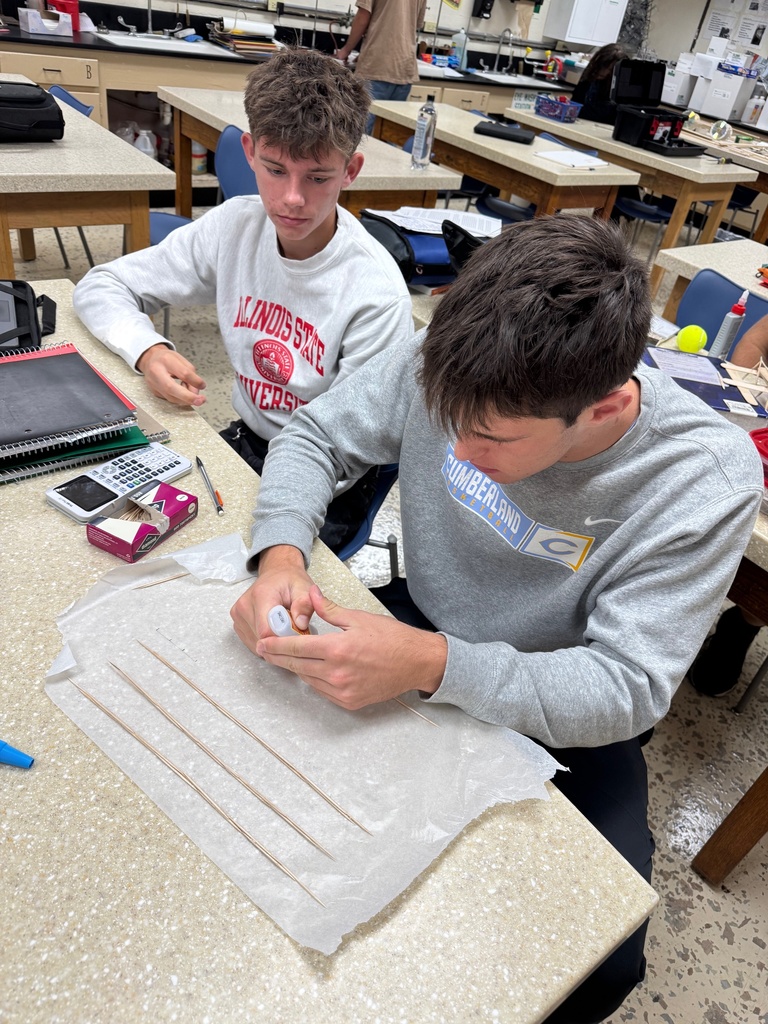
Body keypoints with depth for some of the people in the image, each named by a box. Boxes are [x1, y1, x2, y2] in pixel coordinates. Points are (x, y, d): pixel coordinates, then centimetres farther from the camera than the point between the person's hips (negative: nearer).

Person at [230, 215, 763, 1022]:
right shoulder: (453, 361, -21)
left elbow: (625, 691, -26)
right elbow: (314, 436, -7)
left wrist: (433, 666, -40)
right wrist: (281, 553, -27)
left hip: (560, 713, -2)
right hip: (423, 628, 3)